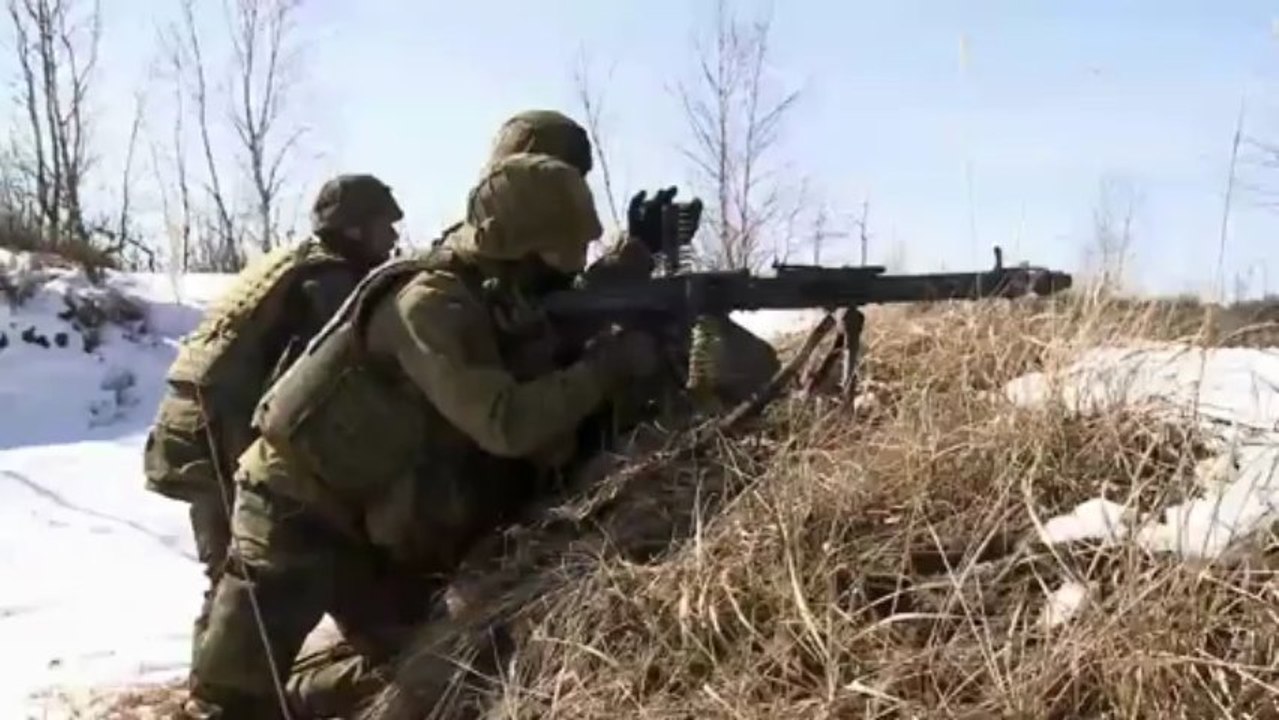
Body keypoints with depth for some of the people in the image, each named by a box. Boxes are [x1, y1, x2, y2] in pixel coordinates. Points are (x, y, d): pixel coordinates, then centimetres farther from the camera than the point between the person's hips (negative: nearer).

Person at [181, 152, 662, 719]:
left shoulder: (496, 302, 2)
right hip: (297, 507, -9)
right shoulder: (430, 305, -26)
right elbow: (506, 424, -35)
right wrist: (610, 364, -27)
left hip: (365, 522, 9)